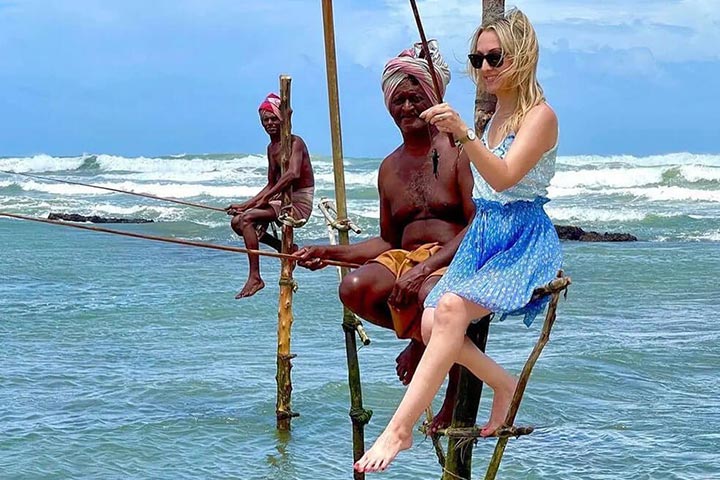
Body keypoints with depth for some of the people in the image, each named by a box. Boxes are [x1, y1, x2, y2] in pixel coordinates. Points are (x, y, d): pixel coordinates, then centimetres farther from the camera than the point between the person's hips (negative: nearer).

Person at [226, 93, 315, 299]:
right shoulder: (271, 148, 14)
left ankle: (255, 277, -23)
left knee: (247, 218, -24)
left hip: (300, 203, -9)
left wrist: (266, 197, -29)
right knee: (237, 221, 2)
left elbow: (293, 174, -31)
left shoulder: (295, 142, -12)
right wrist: (245, 205, 10)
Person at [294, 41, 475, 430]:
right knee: (354, 288, -26)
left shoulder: (458, 150, -4)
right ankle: (420, 339, 5)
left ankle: (457, 399, -12)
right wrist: (330, 252, 8)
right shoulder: (390, 168, 16)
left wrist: (425, 268, -21)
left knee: (432, 294, -40)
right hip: (405, 258, 5)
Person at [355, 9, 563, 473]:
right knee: (431, 323, -14)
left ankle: (399, 429, -33)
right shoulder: (496, 114, 14)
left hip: (524, 241, -8)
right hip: (482, 235, 8)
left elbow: (504, 177, -24)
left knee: (452, 308, -30)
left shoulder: (540, 116, -9)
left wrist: (464, 133, -36)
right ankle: (504, 385, 5)